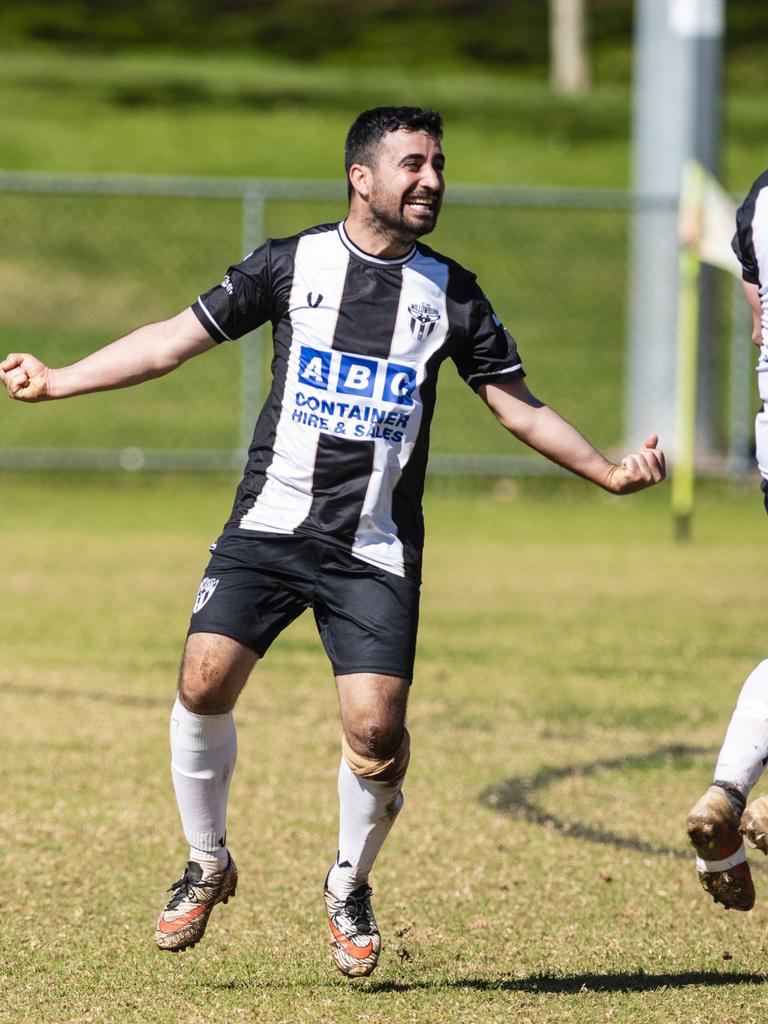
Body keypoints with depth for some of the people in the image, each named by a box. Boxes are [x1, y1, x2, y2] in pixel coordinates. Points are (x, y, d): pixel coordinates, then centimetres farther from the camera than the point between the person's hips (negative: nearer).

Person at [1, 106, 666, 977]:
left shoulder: (451, 294, 6)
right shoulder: (291, 265, 3)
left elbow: (520, 407, 12)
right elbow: (176, 340, 8)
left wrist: (607, 472, 0)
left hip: (377, 552, 0)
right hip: (270, 524, 0)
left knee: (375, 727, -14)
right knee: (204, 681, -16)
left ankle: (348, 887, 14)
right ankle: (207, 865, 9)